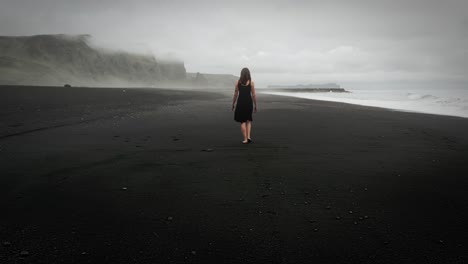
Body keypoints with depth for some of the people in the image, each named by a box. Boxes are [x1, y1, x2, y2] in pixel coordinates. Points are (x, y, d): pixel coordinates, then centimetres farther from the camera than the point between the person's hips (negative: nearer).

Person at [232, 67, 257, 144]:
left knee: (242, 121, 9)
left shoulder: (238, 82, 1)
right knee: (248, 120, 17)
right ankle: (248, 137, 4)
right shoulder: (251, 82, -1)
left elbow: (235, 94, 1)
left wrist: (233, 104, 12)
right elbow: (253, 95, -1)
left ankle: (245, 139, 5)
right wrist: (255, 106, 7)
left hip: (240, 103, 0)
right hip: (249, 103, 0)